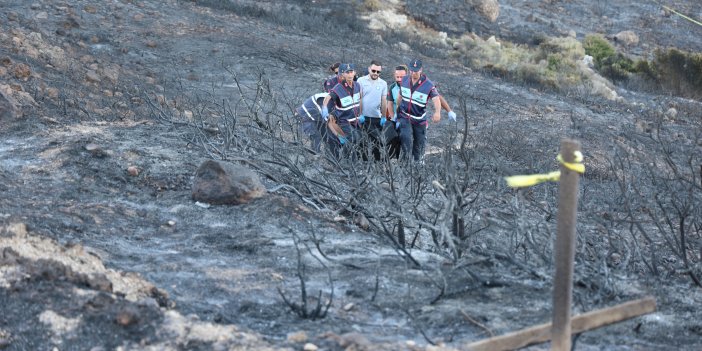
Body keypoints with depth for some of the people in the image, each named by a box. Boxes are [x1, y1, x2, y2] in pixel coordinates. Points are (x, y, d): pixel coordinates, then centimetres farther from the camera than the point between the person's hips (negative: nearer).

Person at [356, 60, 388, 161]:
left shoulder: (383, 83, 7)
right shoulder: (361, 81, 0)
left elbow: (384, 101, 9)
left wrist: (384, 117, 6)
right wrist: (359, 115, -8)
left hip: (377, 117, 2)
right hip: (363, 116, -2)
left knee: (377, 141, 2)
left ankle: (377, 161, 8)